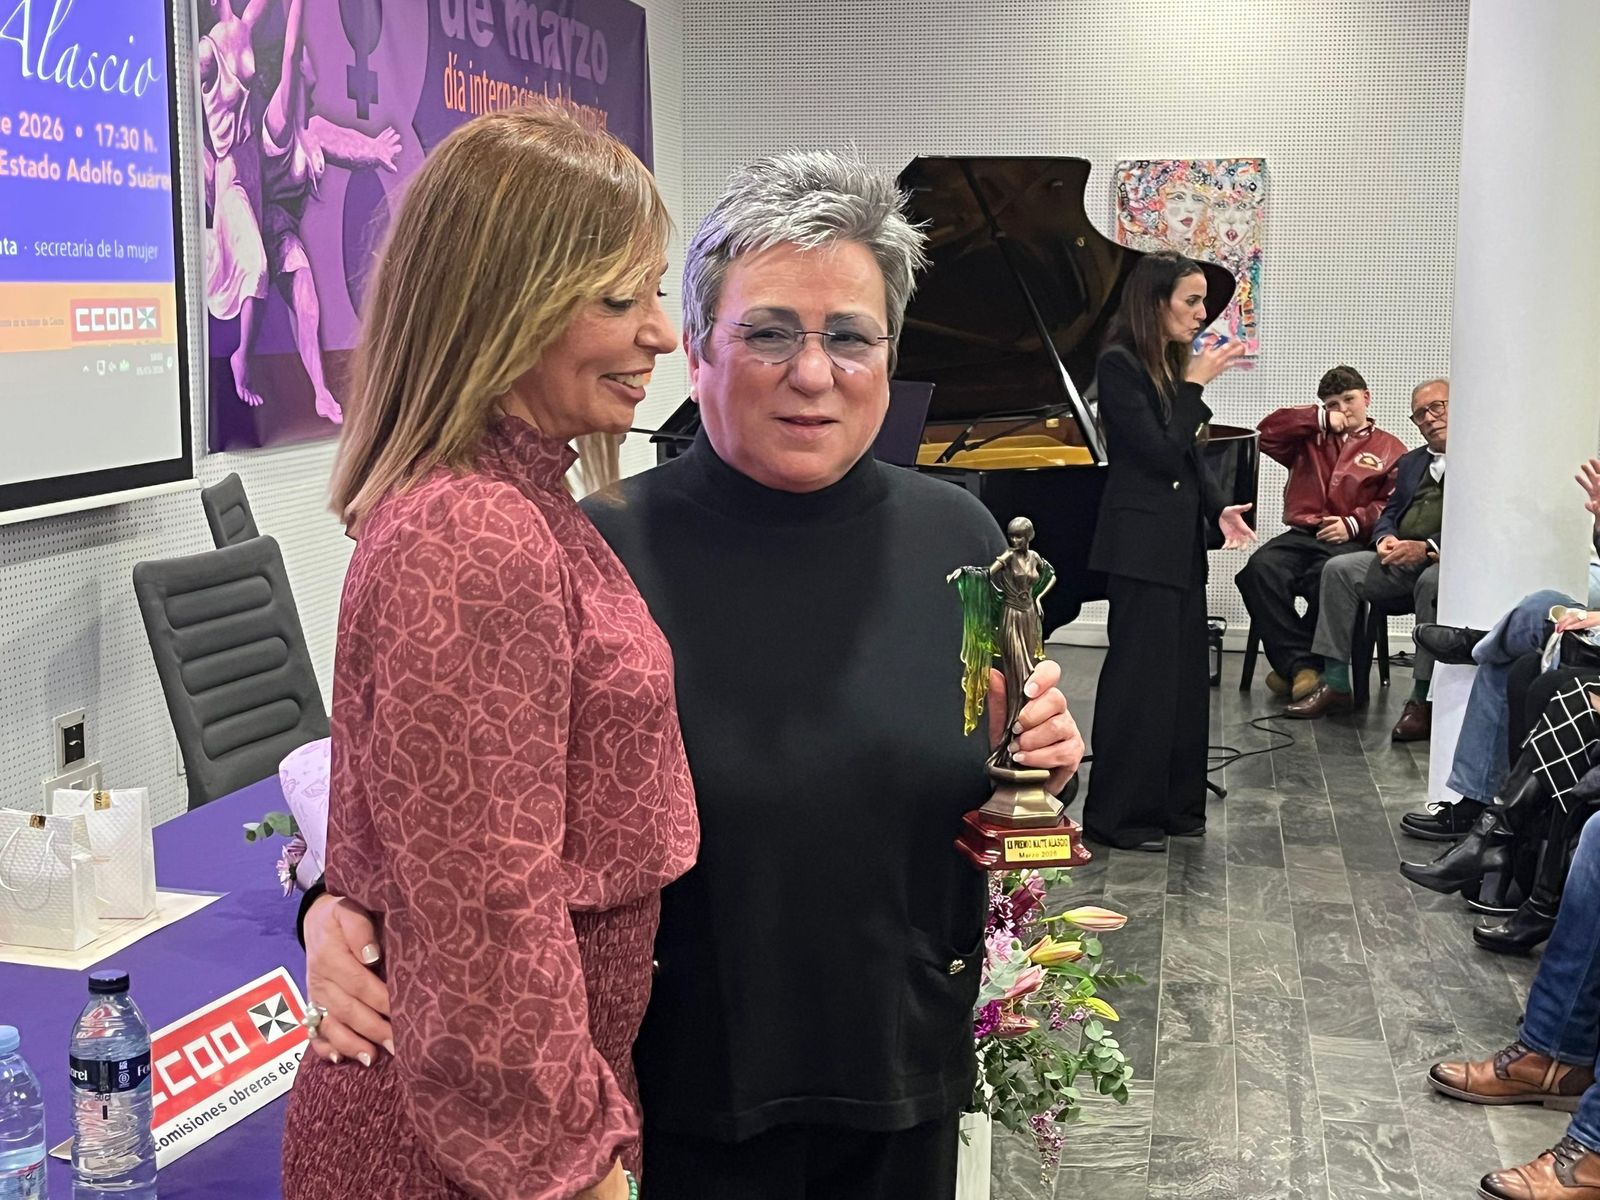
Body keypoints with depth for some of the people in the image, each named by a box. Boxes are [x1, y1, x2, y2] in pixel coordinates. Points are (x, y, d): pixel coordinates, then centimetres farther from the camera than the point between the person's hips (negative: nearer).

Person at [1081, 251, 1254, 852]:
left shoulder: (1172, 364, 12)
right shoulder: (1119, 364, -12)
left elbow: (1188, 457, 15)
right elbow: (1159, 451, -20)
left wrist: (1218, 509, 2)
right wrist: (1195, 384, -15)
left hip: (1181, 540, 9)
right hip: (1142, 542, -9)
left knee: (1185, 673, 11)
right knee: (1141, 674, -5)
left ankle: (1174, 803, 21)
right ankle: (1119, 815, 5)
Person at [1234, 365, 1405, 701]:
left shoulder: (1390, 449, 15)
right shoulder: (1310, 438, 27)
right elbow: (1267, 432, 12)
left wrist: (1353, 523, -12)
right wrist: (1320, 418, 11)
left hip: (1350, 542, -3)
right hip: (1300, 534, 3)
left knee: (1328, 578, -38)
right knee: (1260, 569, -30)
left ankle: (1292, 665, -21)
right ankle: (1300, 665, -28)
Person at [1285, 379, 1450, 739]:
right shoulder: (1410, 462, 25)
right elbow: (1388, 514, 23)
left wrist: (1428, 547, -23)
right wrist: (1386, 539, -2)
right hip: (1401, 560, 8)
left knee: (1432, 583, -38)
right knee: (1339, 569, -10)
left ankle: (1423, 699, -30)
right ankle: (1335, 685, -12)